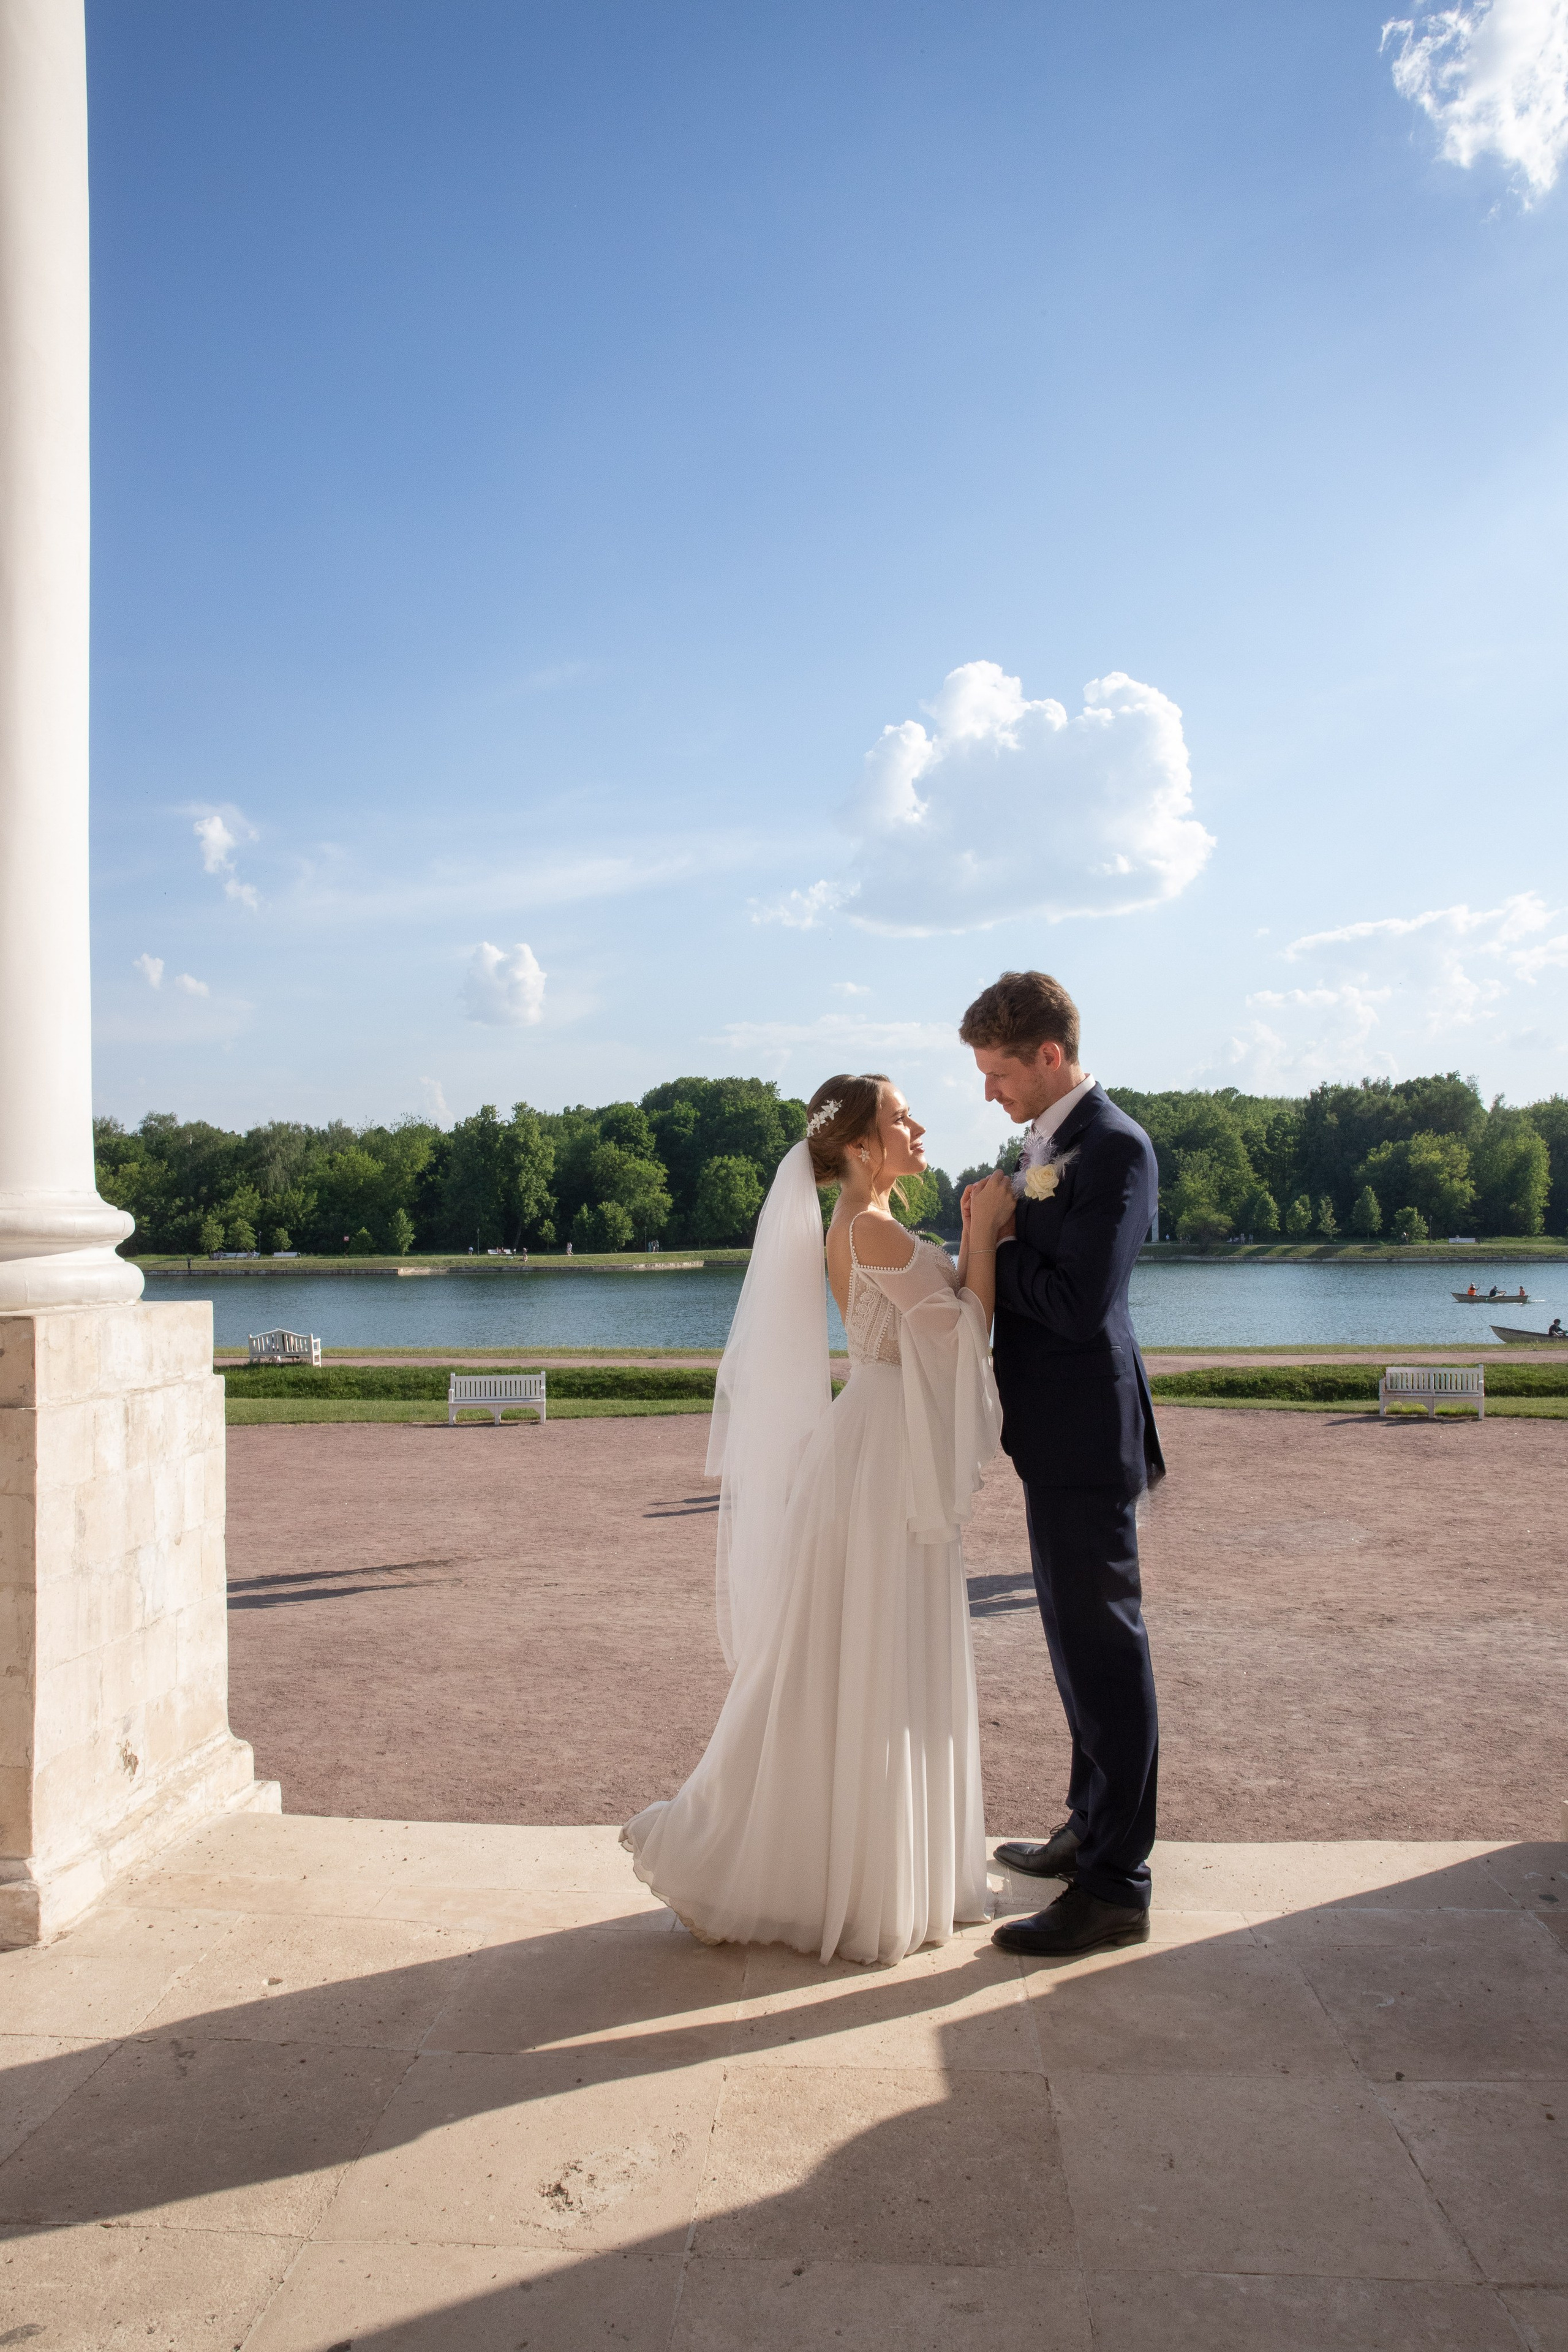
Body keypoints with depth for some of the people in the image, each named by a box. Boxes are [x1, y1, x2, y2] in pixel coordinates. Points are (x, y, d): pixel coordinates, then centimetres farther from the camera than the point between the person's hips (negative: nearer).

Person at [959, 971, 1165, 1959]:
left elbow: (1078, 1302, -25)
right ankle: (1094, 1827, 37)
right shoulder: (1053, 1139, 12)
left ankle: (1116, 1886, 9)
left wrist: (994, 1242, -12)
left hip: (1086, 1436, -10)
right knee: (1078, 1637, 20)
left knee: (1104, 1646, -2)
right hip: (1057, 1432, 10)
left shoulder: (1114, 1147, -18)